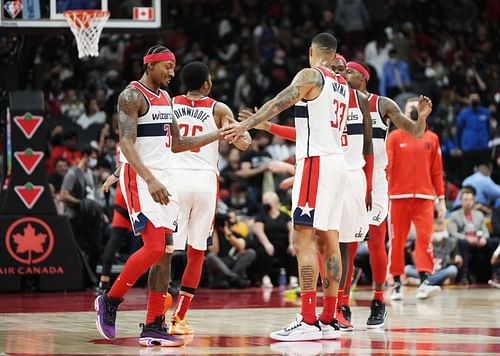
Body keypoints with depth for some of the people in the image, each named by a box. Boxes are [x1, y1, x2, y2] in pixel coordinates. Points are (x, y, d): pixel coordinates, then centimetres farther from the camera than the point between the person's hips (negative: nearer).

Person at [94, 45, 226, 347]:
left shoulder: (165, 97, 17)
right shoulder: (132, 96, -10)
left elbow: (176, 144, 24)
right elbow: (126, 143, -20)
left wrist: (219, 135, 17)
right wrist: (150, 180, -31)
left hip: (165, 180, 8)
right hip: (140, 179, -8)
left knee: (165, 252, 2)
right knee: (154, 248, -17)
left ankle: (154, 327, 4)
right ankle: (110, 301, 1)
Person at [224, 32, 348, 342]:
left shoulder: (310, 75, -5)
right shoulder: (343, 85, 18)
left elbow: (281, 102, -20)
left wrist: (246, 125, -28)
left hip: (316, 162, -8)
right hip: (338, 162, 8)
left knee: (304, 239, -10)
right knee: (329, 240, 9)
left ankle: (308, 321, -16)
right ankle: (329, 320, 9)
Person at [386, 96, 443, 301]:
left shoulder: (431, 138, 12)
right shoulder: (395, 137, 6)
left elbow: (437, 171, 12)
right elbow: (385, 165, -1)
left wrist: (441, 199, 7)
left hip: (424, 197, 1)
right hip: (399, 196, -1)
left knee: (424, 238, -11)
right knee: (397, 241, 2)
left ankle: (424, 281, -17)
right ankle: (397, 283, 10)